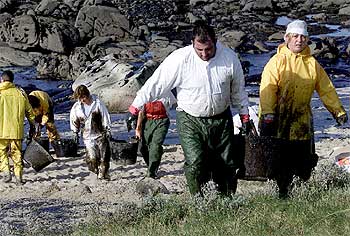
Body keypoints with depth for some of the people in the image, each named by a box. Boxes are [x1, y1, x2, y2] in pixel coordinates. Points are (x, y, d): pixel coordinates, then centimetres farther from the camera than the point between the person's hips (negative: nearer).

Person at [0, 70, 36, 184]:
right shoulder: (20, 93, 7)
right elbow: (29, 112, 12)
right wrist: (32, 126, 23)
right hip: (17, 130, 3)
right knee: (17, 153, 9)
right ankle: (19, 177, 6)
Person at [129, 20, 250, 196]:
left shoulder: (229, 58, -7)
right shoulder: (179, 59, -16)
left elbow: (238, 91, 8)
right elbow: (156, 84, -9)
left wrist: (244, 116, 11)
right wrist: (135, 108, -7)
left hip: (221, 120, 3)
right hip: (190, 121, -3)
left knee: (226, 165, 9)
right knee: (195, 164, -16)